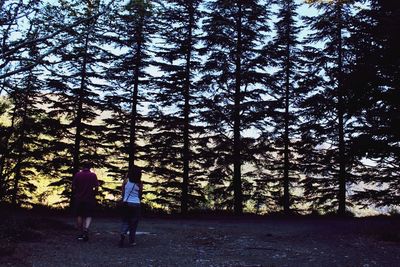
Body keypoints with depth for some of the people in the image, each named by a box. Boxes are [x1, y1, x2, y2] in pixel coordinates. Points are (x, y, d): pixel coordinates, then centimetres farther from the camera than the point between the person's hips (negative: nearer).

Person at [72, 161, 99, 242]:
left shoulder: (77, 175, -1)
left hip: (78, 199, 1)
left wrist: (75, 195, 15)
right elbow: (96, 187, -7)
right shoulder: (93, 175, -3)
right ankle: (86, 229, -17)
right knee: (88, 216, 7)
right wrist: (94, 195, 9)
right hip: (89, 199, -1)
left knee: (79, 216, 12)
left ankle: (80, 233, 16)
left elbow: (73, 187, -1)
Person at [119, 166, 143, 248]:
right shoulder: (139, 184, -4)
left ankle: (123, 234, -13)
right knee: (133, 223, 9)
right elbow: (140, 195, 4)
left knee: (125, 221, 13)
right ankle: (131, 241, 9)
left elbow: (122, 193, 3)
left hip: (126, 203, 1)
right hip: (136, 204, -1)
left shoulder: (126, 180, -1)